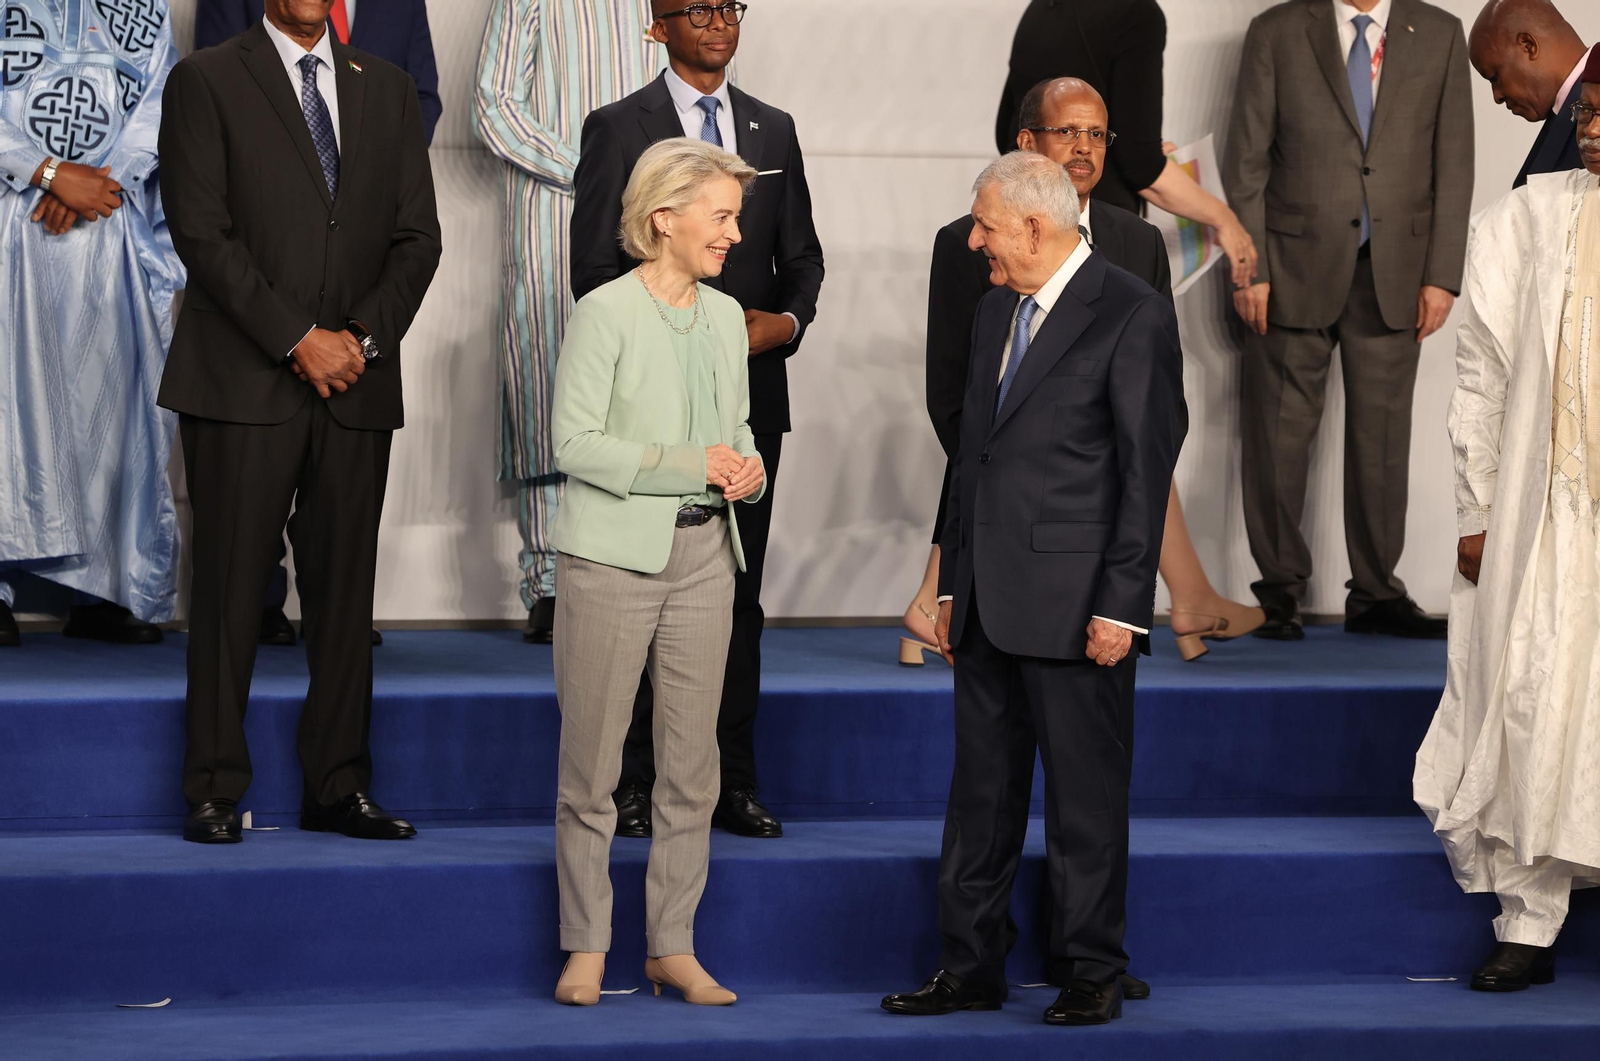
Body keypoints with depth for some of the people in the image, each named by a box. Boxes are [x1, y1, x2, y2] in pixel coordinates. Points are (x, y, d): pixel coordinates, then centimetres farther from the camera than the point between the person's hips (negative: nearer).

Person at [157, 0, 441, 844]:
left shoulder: (387, 90, 15)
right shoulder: (206, 82, 1)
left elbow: (418, 236, 10)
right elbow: (202, 233, -7)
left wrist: (362, 336, -6)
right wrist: (298, 340, -12)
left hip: (357, 386, 4)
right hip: (244, 385, -4)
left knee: (345, 587, 4)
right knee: (230, 586, -3)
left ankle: (337, 789, 10)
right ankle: (214, 793, 2)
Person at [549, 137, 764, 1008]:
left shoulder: (725, 316, 12)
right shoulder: (604, 313, -8)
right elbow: (574, 442, -13)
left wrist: (748, 471, -1)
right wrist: (691, 467, -16)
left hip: (703, 556, 6)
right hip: (613, 559, -6)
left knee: (692, 764, 6)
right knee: (591, 762, 1)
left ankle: (673, 945, 15)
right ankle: (586, 946, 10)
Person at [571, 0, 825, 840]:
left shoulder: (773, 130, 14)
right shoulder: (618, 129, 1)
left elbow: (801, 255, 17)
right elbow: (592, 267, -2)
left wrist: (789, 320, -3)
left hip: (750, 393, 4)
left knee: (738, 592, 5)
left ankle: (732, 781, 9)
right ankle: (632, 785, 2)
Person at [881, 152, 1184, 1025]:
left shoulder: (1131, 315, -9)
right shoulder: (996, 309, 15)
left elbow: (1147, 469, -12)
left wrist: (1121, 604, -15)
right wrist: (952, 585, 15)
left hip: (1075, 601, -7)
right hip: (989, 604, 8)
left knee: (1085, 794, 0)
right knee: (981, 788, 10)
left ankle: (1092, 971, 9)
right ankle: (971, 967, 17)